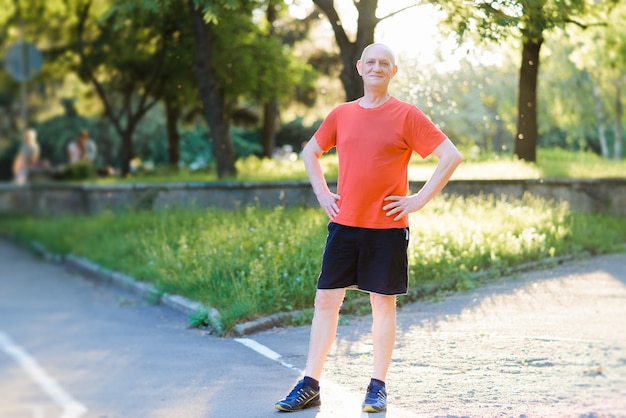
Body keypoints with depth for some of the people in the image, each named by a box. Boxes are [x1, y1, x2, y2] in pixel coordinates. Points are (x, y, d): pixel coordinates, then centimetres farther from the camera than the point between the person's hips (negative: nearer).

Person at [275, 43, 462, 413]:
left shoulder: (406, 115, -4)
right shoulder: (342, 114, 8)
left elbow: (451, 156, -6)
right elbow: (311, 152, 23)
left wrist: (420, 199, -9)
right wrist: (322, 193, 10)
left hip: (387, 227, -3)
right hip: (344, 225, 4)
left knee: (383, 302, 4)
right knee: (326, 300, 3)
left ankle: (378, 387, 15)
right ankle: (310, 386, 10)